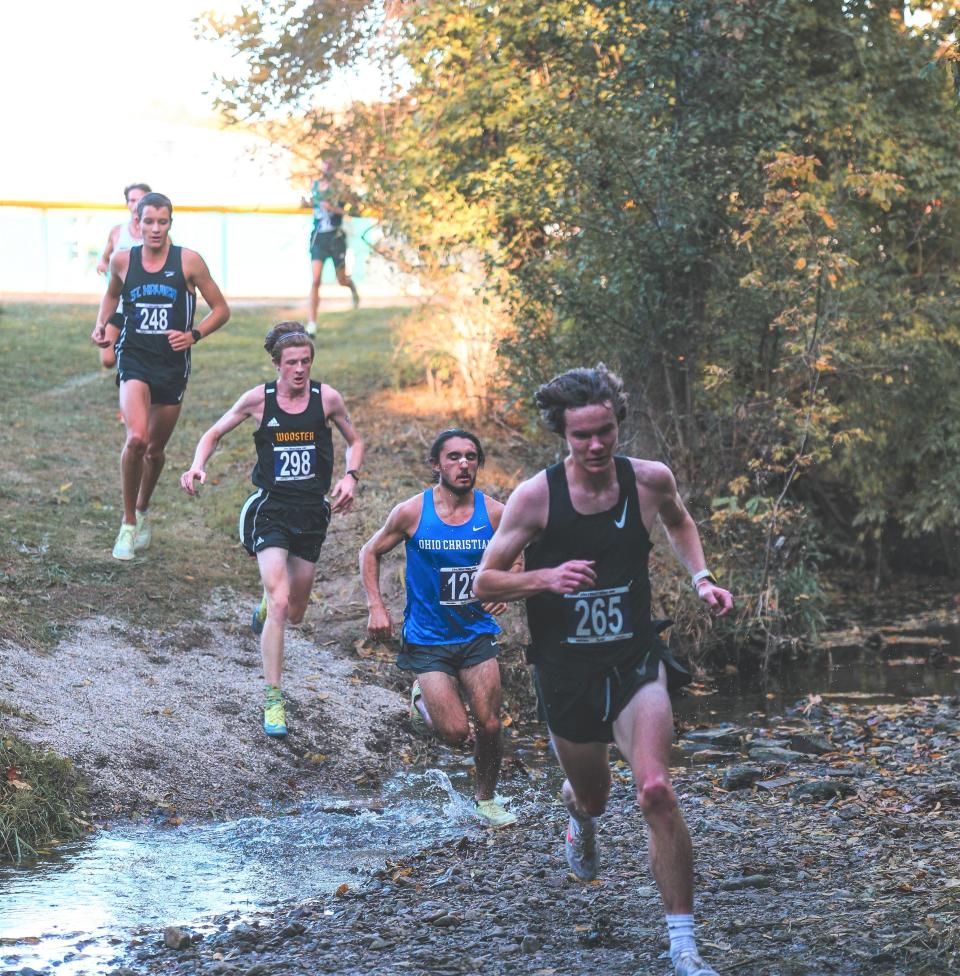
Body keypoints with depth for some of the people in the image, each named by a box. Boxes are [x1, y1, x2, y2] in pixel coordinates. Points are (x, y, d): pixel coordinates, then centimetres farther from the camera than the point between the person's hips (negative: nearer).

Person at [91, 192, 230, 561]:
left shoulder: (188, 261, -6)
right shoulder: (122, 260, -1)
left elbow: (221, 309, 1)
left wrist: (193, 335, -14)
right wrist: (101, 324, 4)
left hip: (173, 364, 1)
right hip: (134, 360, -1)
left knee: (155, 448, 13)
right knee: (136, 438, -23)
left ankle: (141, 513, 42)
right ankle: (128, 524, -6)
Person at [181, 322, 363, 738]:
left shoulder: (326, 397, -2)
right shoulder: (259, 399, -5)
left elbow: (355, 442, 13)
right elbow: (215, 433, 9)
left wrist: (350, 477, -6)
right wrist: (197, 467, -9)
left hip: (312, 513, 3)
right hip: (271, 510, -3)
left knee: (294, 613, 12)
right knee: (280, 603, -19)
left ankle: (266, 606, 51)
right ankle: (273, 700, -13)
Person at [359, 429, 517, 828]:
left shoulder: (494, 513, -6)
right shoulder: (412, 512, -11)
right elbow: (370, 553, 3)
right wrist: (376, 607, -6)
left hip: (478, 633, 2)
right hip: (428, 639, -2)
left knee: (489, 726, -1)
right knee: (455, 731, -9)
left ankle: (485, 799, 24)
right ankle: (423, 700, 25)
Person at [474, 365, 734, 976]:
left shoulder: (650, 480, -6)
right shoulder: (537, 496, -13)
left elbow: (679, 522, 20)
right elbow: (484, 584, -7)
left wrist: (701, 577, 3)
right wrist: (547, 577, -24)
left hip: (636, 662, 0)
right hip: (566, 672, 0)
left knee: (657, 789, -21)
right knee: (592, 796, 18)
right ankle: (582, 820, 61)